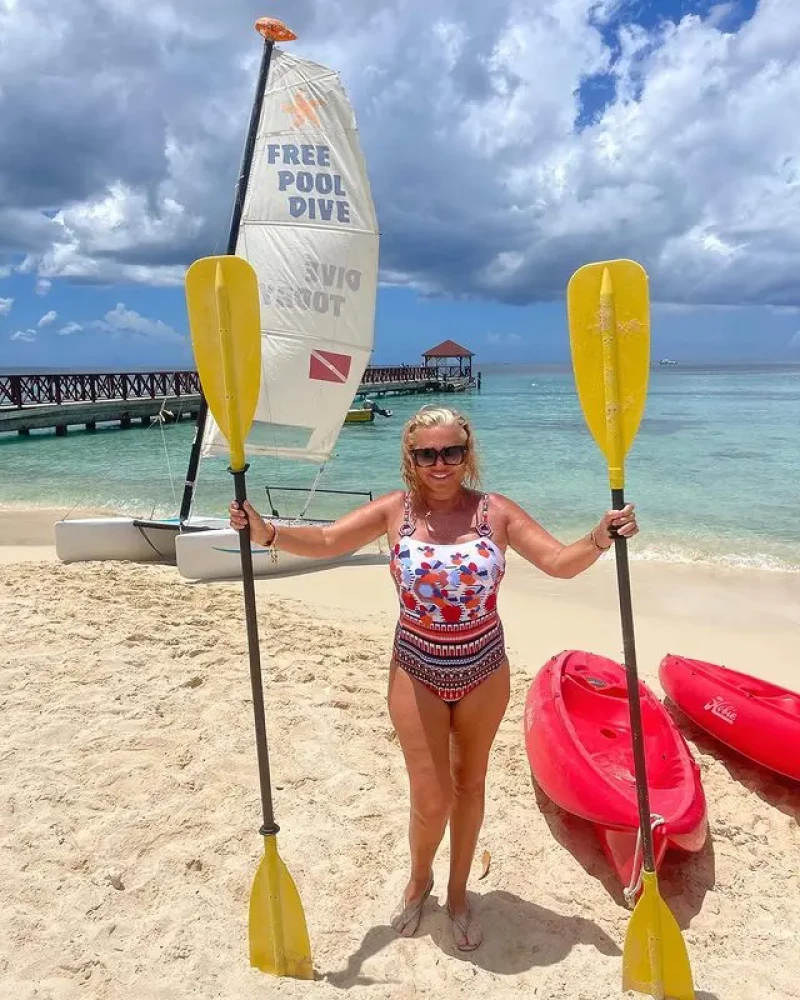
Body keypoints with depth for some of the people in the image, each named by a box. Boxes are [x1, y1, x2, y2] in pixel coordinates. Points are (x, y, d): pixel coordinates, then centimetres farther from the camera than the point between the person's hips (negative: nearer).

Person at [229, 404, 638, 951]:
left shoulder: (496, 510, -11)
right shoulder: (395, 510, -10)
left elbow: (561, 562, -15)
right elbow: (324, 541, -16)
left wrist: (600, 538, -35)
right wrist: (266, 532, -32)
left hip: (484, 671, 1)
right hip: (417, 671, -1)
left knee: (470, 784, 18)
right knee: (431, 798, 5)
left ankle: (458, 892, 44)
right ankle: (419, 878, 40)